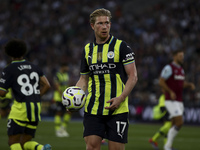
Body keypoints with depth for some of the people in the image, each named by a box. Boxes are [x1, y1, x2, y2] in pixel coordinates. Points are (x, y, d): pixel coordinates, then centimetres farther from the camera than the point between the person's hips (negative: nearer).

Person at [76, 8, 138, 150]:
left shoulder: (121, 46, -2)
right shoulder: (87, 49, 12)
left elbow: (133, 76, -4)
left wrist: (120, 98, -17)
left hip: (117, 110, -3)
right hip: (93, 109, 3)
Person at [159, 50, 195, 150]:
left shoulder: (181, 69, 16)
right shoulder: (169, 68, -11)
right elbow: (161, 82, -15)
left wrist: (190, 85, 6)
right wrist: (171, 92, -23)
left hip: (179, 101, 9)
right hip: (171, 101, -9)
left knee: (174, 126, 7)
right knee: (180, 122, -18)